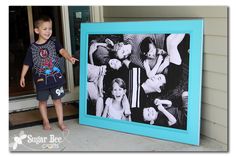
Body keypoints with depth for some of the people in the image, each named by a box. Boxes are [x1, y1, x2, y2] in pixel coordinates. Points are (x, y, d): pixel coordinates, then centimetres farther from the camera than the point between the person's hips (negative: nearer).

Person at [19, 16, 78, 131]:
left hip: (56, 77, 0)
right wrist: (22, 77, 5)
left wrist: (69, 57, -41)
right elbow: (27, 63, 4)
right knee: (42, 101, 12)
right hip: (41, 79, 0)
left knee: (57, 100, 8)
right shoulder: (32, 48, -4)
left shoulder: (53, 42, -4)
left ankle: (61, 122, 20)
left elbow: (62, 50, -22)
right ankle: (45, 122, 29)